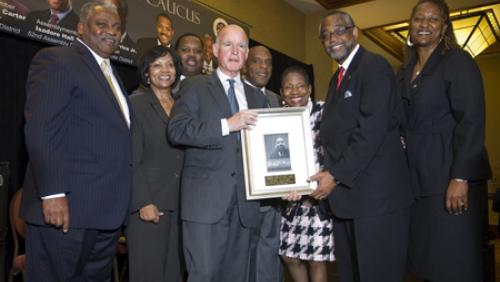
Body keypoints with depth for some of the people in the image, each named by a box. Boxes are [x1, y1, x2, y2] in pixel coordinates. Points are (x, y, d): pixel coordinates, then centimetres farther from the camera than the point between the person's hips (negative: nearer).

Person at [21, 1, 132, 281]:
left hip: (107, 209, 8)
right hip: (68, 206, -7)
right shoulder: (55, 59, -4)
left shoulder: (111, 73, 20)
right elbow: (40, 130, -15)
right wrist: (52, 193, -21)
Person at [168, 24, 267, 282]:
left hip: (245, 201, 5)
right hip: (206, 198, -4)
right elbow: (176, 130, -10)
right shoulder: (195, 86, 5)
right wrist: (226, 125, -18)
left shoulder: (256, 97, 18)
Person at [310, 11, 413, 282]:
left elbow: (372, 130, -19)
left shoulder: (374, 66, -8)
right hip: (346, 193, 8)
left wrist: (336, 175, -17)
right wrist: (327, 173, 3)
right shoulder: (337, 77, 18)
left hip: (377, 194, -8)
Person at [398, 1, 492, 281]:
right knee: (426, 258, 12)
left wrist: (460, 178, -21)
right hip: (418, 179, 6)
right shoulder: (405, 72, 14)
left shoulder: (459, 62, -5)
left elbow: (472, 121, -14)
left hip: (451, 176, -6)